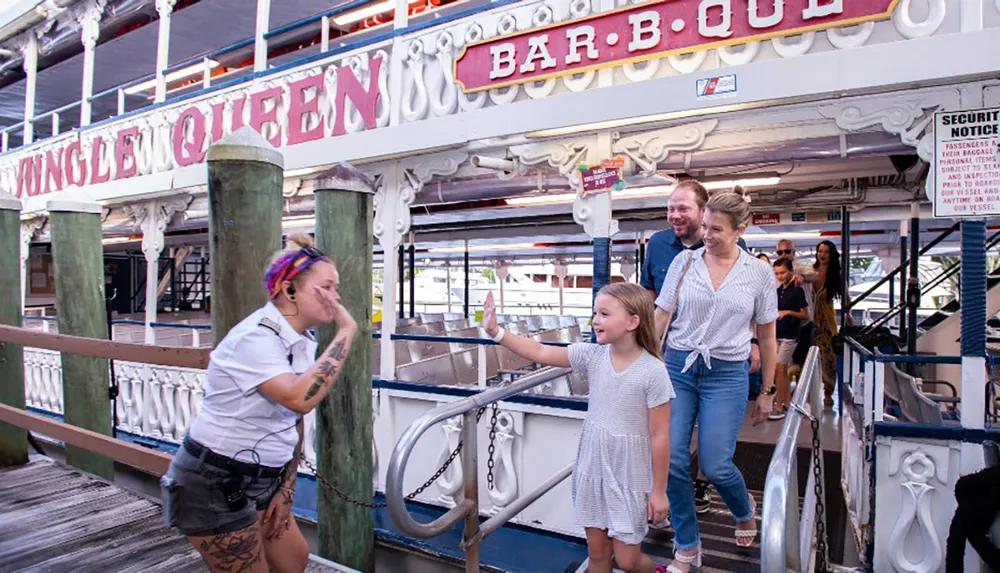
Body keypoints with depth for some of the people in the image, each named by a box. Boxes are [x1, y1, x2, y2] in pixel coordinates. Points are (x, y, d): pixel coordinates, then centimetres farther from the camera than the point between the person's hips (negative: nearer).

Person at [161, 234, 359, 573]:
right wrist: (346, 331, -34)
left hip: (257, 481, 8)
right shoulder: (256, 337, -24)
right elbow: (300, 399, -41)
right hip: (213, 485, -8)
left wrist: (285, 489, 7)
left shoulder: (302, 342, 2)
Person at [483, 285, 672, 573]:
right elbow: (540, 353, -9)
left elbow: (659, 436, -13)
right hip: (592, 468, 4)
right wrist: (496, 332, -18)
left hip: (629, 476, -4)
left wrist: (659, 490, -7)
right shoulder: (593, 355, -7)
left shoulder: (653, 371, -19)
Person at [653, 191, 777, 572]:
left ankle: (745, 511, 35)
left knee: (715, 465, -3)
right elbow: (660, 317, 3)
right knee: (672, 460, -2)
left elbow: (766, 335, 6)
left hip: (727, 374, -1)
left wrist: (767, 392, 10)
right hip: (678, 368, 2)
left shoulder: (759, 272, 0)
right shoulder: (684, 262, 1)